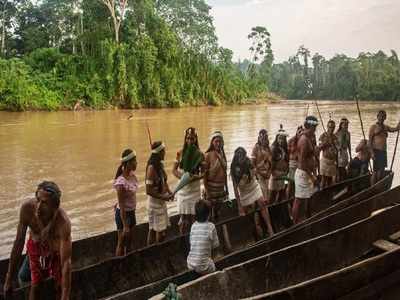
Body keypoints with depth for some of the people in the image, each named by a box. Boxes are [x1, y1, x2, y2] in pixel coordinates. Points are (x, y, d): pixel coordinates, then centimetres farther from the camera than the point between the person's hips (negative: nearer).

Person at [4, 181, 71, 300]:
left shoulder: (63, 222, -42)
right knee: (35, 284, 1)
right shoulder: (27, 208, -35)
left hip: (57, 248, -2)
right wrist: (9, 279, -18)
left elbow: (66, 262, -42)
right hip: (35, 245, 2)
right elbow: (18, 243, -23)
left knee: (60, 286, 1)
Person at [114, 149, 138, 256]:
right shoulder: (121, 182, -27)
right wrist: (125, 225, -19)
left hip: (131, 212, 8)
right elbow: (121, 205, -23)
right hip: (123, 214, -8)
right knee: (122, 244, 10)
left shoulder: (132, 176, -3)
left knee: (131, 243, 21)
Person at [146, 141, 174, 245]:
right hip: (155, 202, -8)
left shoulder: (160, 165, 7)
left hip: (161, 202, 8)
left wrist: (169, 192, 3)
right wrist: (163, 197, -17)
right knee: (161, 232, -3)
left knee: (153, 230, 13)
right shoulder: (151, 168, -20)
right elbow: (148, 191, -21)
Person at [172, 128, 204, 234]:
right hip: (183, 189, 0)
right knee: (183, 217, 1)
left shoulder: (199, 154, -1)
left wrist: (197, 177, -18)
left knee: (193, 216, 0)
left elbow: (203, 172, 2)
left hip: (195, 189, 0)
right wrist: (182, 177, -14)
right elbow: (174, 170, 4)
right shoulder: (180, 153, 0)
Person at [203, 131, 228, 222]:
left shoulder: (223, 155, 6)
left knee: (217, 212, 17)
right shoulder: (208, 155, -12)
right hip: (211, 187, -5)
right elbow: (204, 174, -13)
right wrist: (206, 191, -17)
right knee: (210, 213, 2)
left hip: (221, 188, 6)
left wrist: (226, 189, 14)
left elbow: (224, 173, 12)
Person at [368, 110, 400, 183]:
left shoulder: (386, 127, 15)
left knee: (382, 171, 9)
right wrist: (372, 152, -17)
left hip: (384, 152, 6)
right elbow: (370, 140, -9)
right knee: (376, 171, -6)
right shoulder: (373, 127, -3)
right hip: (377, 151, -6)